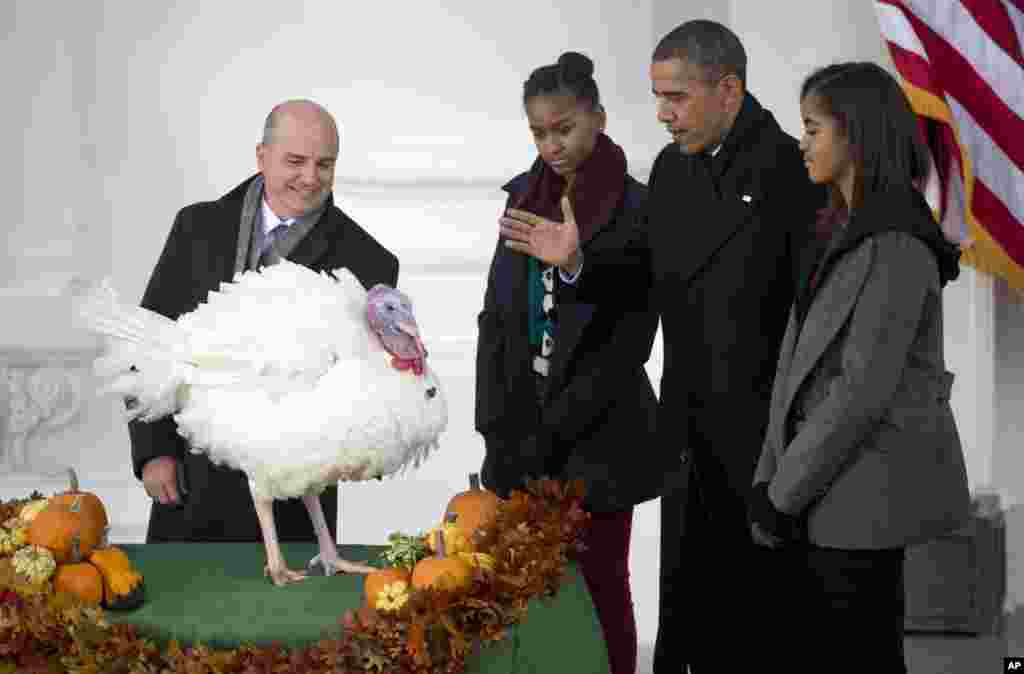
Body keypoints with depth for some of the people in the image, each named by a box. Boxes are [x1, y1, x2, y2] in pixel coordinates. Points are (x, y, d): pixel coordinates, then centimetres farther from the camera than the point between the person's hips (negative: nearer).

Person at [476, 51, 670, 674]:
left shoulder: (636, 210, -9)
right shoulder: (524, 196, 7)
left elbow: (629, 341, -12)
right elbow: (497, 317, 9)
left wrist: (555, 433, -13)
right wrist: (498, 430, 0)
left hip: (597, 435, -5)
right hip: (522, 426, 5)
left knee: (598, 585, 2)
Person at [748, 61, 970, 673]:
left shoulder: (896, 248, -18)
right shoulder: (847, 232, 11)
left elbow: (864, 391, -21)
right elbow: (799, 368, 9)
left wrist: (783, 492, -14)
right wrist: (771, 479, 3)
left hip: (862, 495, -9)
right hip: (834, 495, 9)